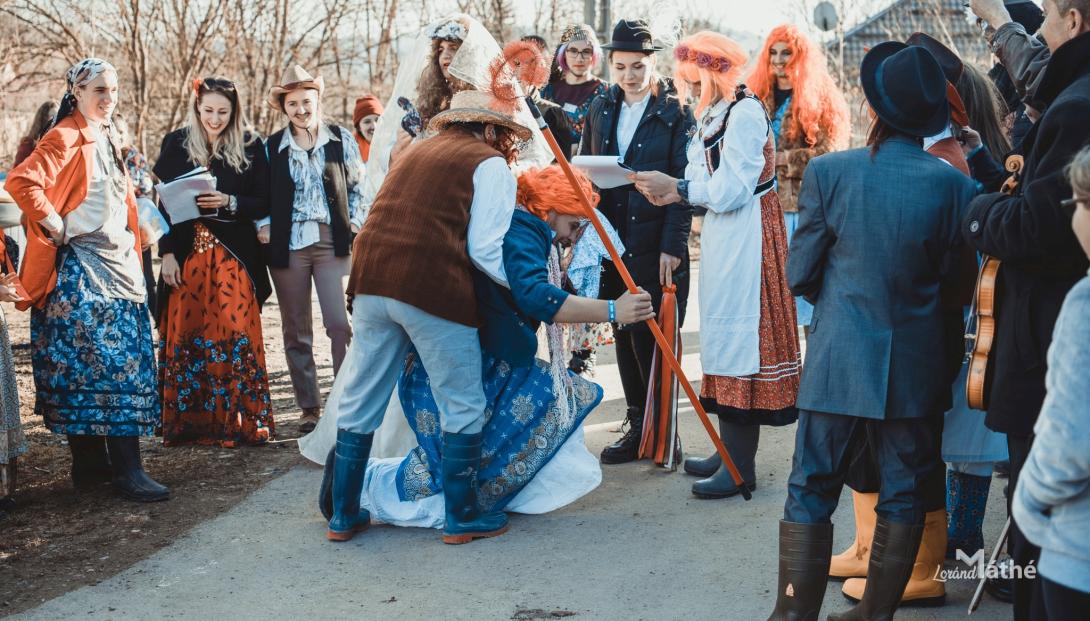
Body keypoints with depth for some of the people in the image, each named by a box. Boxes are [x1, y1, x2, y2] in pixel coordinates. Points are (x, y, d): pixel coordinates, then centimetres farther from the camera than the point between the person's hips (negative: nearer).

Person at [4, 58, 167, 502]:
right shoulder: (65, 138, -11)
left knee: (125, 360, 8)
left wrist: (131, 245, 17)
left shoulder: (105, 140, 17)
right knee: (110, 363, -11)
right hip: (82, 267, -9)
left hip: (116, 262, 9)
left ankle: (90, 464, 16)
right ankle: (126, 471, -10)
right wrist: (58, 228, -17)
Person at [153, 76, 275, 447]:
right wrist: (167, 253, -2)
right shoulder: (177, 144, 7)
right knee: (186, 332, 1)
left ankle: (242, 422, 3)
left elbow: (264, 204, 2)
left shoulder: (250, 146, 4)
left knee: (237, 333, -5)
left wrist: (229, 203, -15)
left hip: (234, 255, -1)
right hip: (187, 253, 1)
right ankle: (187, 423, 10)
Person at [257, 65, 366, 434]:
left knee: (340, 325, -11)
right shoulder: (271, 147, 7)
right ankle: (309, 408, 14)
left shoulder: (341, 140, 6)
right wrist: (263, 224, -3)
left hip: (332, 241, -1)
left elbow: (357, 187, 12)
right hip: (287, 244, 2)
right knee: (296, 331, 5)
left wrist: (355, 222, 0)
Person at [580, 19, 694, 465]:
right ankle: (637, 427, 20)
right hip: (612, 241, 5)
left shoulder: (675, 112, -3)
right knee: (623, 336, 10)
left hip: (656, 245, -5)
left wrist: (673, 246, -14)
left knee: (652, 338, -3)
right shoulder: (600, 110, 11)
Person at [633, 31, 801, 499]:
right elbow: (706, 181, 9)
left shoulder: (745, 114, -15)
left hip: (746, 239, -9)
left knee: (738, 335, -6)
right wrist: (671, 190, -8)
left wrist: (677, 188, -15)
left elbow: (731, 189, -21)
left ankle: (741, 466, 0)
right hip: (722, 234, 9)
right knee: (723, 337, 12)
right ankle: (729, 450, 22)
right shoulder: (712, 116, 13)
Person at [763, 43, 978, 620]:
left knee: (810, 491, 8)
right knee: (903, 495, 14)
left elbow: (799, 273, -5)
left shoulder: (829, 172, -12)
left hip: (840, 357, -1)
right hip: (917, 365, 2)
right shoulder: (955, 184, -8)